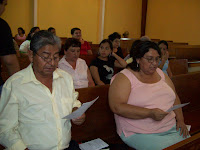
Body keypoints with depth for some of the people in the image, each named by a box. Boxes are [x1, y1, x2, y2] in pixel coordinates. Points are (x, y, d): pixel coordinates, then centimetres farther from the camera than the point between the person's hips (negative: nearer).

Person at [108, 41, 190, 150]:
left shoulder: (160, 73, 14)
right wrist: (150, 113, -24)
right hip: (139, 134, -6)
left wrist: (180, 120, 4)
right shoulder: (124, 77, -7)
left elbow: (174, 97, 20)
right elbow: (117, 107, -19)